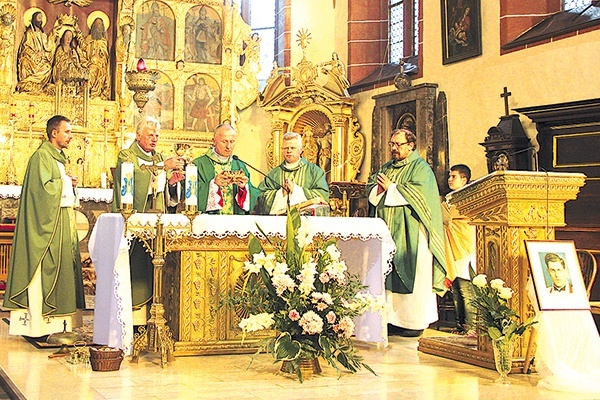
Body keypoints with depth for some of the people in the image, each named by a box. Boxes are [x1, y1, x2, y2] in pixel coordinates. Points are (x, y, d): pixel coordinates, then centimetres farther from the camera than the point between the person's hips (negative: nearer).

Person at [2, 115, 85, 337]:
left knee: (61, 267, 9)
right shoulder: (41, 157, -11)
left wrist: (71, 185, 4)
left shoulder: (59, 157, 18)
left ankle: (54, 317, 14)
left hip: (62, 222, 10)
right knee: (43, 270, -9)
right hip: (47, 222, -10)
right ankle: (36, 324, -6)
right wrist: (65, 181, -9)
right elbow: (43, 188, -21)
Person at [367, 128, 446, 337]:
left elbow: (416, 193, -17)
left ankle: (415, 321, 0)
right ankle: (393, 317, 9)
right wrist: (380, 187, -10)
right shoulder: (387, 168, 19)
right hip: (387, 231, 6)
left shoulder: (421, 168, -2)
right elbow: (372, 190, 12)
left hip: (410, 233, -6)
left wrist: (391, 188, -10)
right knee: (389, 275, 4)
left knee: (412, 276, -5)